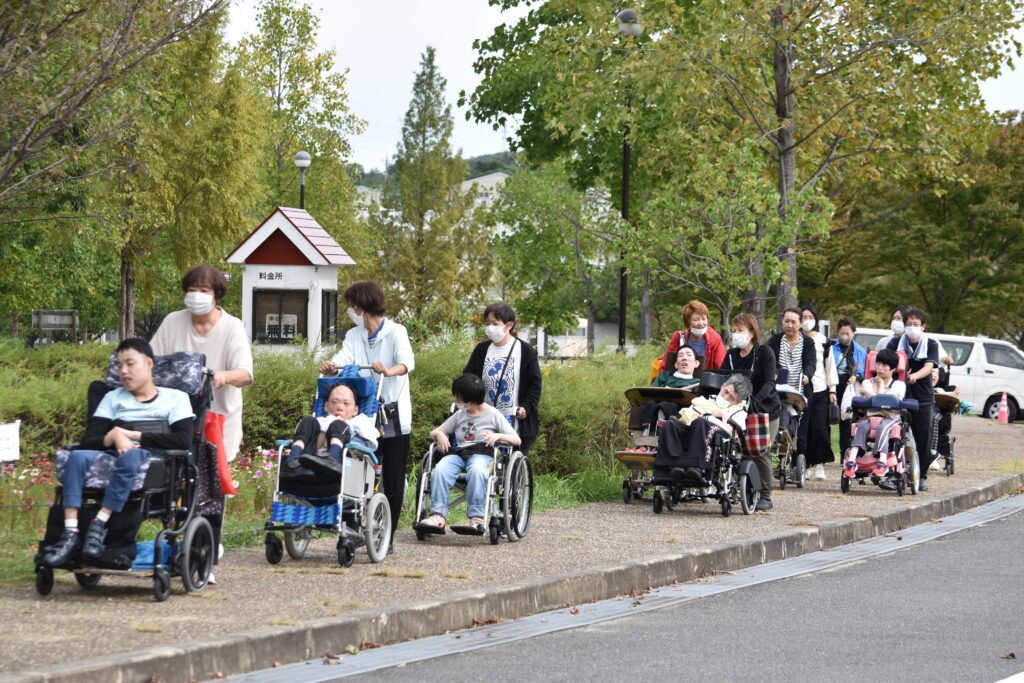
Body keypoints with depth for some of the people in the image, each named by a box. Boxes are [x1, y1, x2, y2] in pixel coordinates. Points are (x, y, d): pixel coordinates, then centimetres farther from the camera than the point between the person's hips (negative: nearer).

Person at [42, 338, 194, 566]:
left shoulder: (175, 398, 15)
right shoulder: (113, 398, 26)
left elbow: (183, 439, -4)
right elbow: (88, 441, 13)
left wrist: (133, 435, -4)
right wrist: (114, 437, -10)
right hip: (113, 458, 4)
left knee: (131, 456, -39)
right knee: (78, 457, -29)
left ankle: (100, 524, -39)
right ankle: (70, 534, -40)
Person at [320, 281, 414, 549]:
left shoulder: (395, 332, -3)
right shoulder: (354, 336, 12)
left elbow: (407, 361, -22)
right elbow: (343, 358, -7)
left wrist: (388, 371, -44)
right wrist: (330, 366, -31)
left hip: (393, 418, -4)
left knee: (393, 481, 0)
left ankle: (387, 537, 7)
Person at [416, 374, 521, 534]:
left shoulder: (493, 415, 11)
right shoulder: (459, 415, 25)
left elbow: (517, 440, 6)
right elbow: (434, 432, 27)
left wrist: (498, 436, -14)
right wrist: (439, 435, 2)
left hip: (481, 454, -4)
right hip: (457, 453, 4)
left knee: (476, 471, -42)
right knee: (439, 470, -32)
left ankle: (477, 518, -42)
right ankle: (438, 516, -41)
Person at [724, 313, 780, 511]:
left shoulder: (764, 352, -5)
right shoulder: (731, 355, 10)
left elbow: (769, 383, -15)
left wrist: (755, 400, -31)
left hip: (766, 411, -4)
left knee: (760, 452, -11)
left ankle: (766, 496, -1)